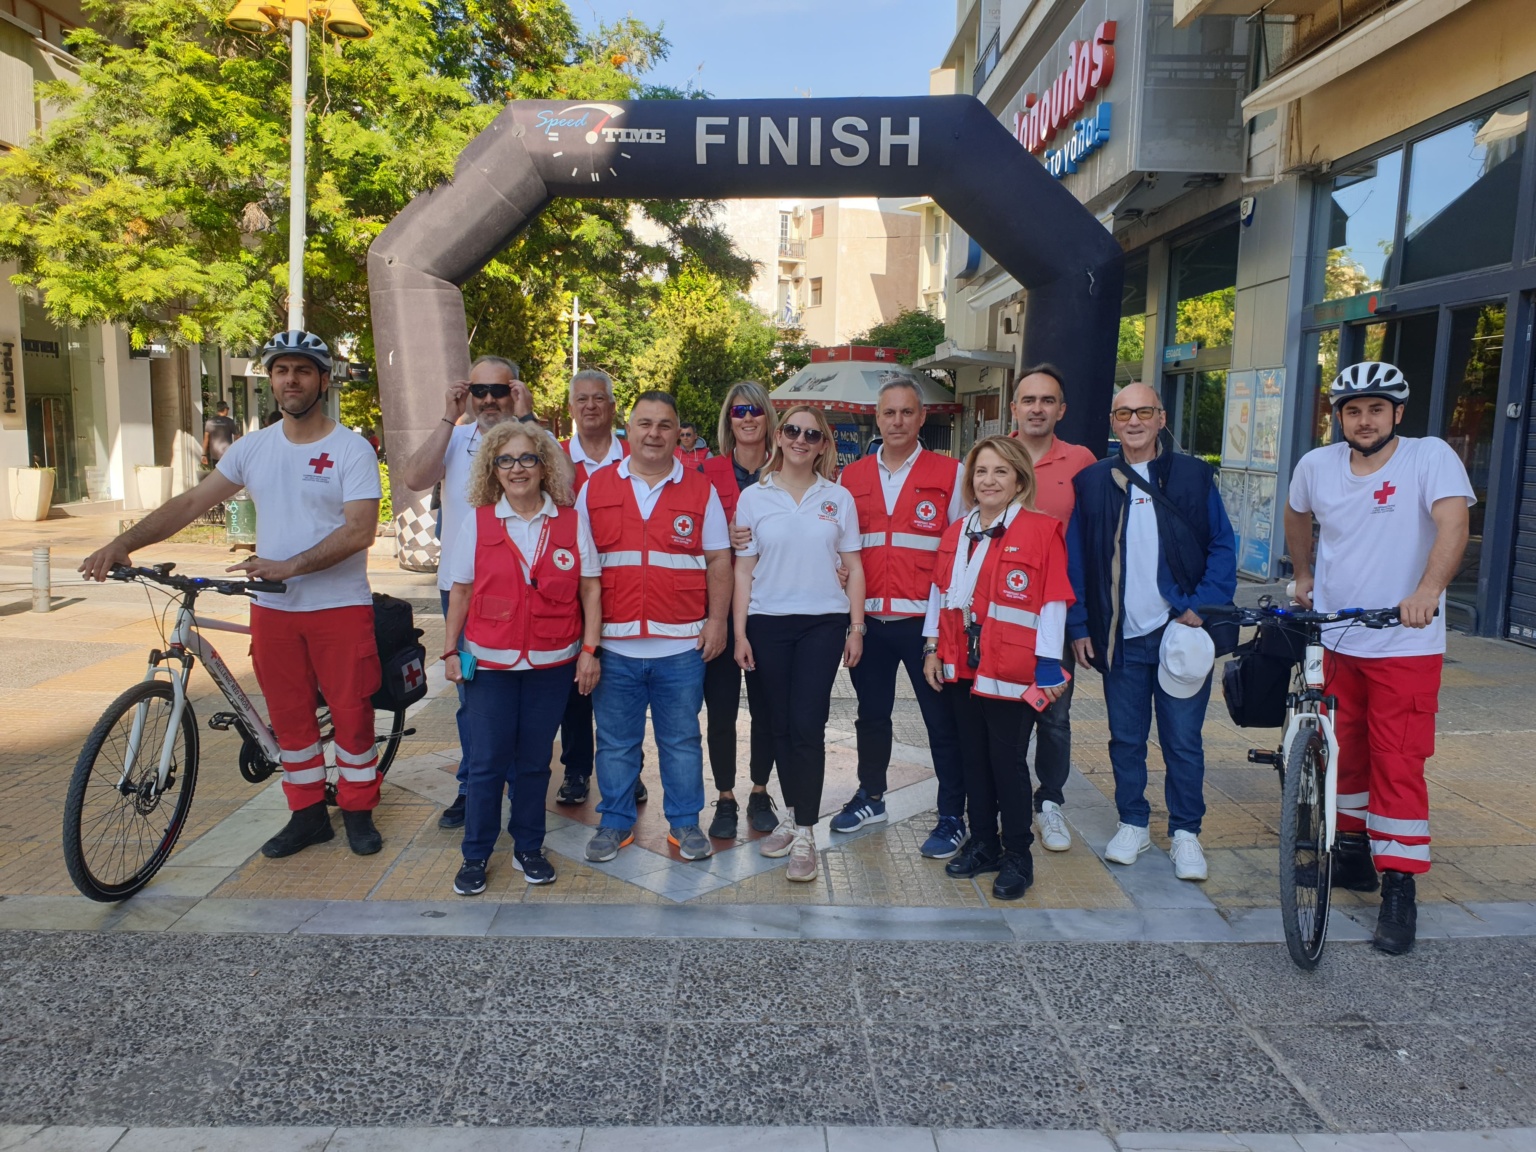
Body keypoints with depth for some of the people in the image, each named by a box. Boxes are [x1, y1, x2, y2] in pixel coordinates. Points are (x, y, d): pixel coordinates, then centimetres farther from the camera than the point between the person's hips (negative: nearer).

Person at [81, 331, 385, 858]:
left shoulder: (351, 449, -8)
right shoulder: (252, 448, 7)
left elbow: (360, 529, -18)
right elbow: (190, 504, 5)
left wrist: (289, 565, -26)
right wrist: (122, 544, -6)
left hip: (339, 606, -5)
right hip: (272, 609, 5)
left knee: (350, 711, 4)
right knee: (289, 715, 12)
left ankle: (358, 809, 21)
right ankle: (307, 814, 26)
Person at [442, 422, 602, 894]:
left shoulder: (572, 522, 0)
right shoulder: (477, 521, 0)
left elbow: (590, 589, 1)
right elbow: (461, 590, 5)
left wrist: (589, 648, -5)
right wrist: (451, 651, 2)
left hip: (551, 664, 1)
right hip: (489, 663, 0)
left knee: (534, 761, 11)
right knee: (486, 761, 4)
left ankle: (528, 849, 25)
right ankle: (475, 856, 18)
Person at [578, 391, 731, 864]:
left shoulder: (700, 490, 4)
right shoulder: (595, 487, 5)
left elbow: (718, 560, 5)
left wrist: (717, 620, -3)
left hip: (682, 644, 0)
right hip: (613, 643, 1)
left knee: (681, 740, 10)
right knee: (615, 742, 11)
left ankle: (685, 823, 25)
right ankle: (615, 823, 26)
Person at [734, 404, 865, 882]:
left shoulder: (838, 498, 4)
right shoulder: (753, 497, 4)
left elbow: (853, 567, 6)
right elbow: (743, 570, 4)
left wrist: (856, 627, 1)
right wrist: (740, 632, 0)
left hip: (823, 623, -1)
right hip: (768, 625, 1)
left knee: (808, 725, -6)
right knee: (781, 726, 9)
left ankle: (805, 835, 2)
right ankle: (793, 815, 26)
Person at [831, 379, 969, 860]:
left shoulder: (950, 473, -1)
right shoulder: (852, 476, 9)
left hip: (926, 618, -3)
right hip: (868, 618, 4)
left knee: (942, 719, 4)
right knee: (871, 713, 16)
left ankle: (952, 816, 17)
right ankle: (870, 797, 35)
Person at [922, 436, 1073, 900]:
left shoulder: (1042, 530, -9)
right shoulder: (956, 532, 9)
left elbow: (1053, 602, -11)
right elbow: (940, 591, 14)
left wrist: (1048, 666, -13)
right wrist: (932, 648, 10)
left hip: (1010, 671, -5)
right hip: (960, 668, 6)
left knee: (1007, 761, 3)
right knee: (974, 757, 14)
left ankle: (1017, 858, 19)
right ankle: (982, 845, 29)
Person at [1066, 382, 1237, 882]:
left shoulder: (1194, 475, 3)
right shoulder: (1092, 481, 6)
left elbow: (1223, 547, 3)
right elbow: (1076, 559, 6)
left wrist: (1200, 608, -9)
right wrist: (1079, 625, 1)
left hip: (1181, 634, -1)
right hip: (1120, 635, 1)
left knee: (1183, 741, 5)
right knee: (1125, 738, 11)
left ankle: (1186, 831, 20)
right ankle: (1133, 823, 26)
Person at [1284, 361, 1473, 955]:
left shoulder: (1430, 456, -10)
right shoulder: (1316, 465, 2)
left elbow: (1453, 521, -26)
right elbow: (1297, 515, 23)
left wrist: (1429, 588, -42)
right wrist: (1303, 576, 22)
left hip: (1404, 646, -4)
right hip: (1333, 640, 4)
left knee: (1397, 764, -4)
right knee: (1344, 752, 15)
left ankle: (1399, 888, 5)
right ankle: (1352, 849, 34)